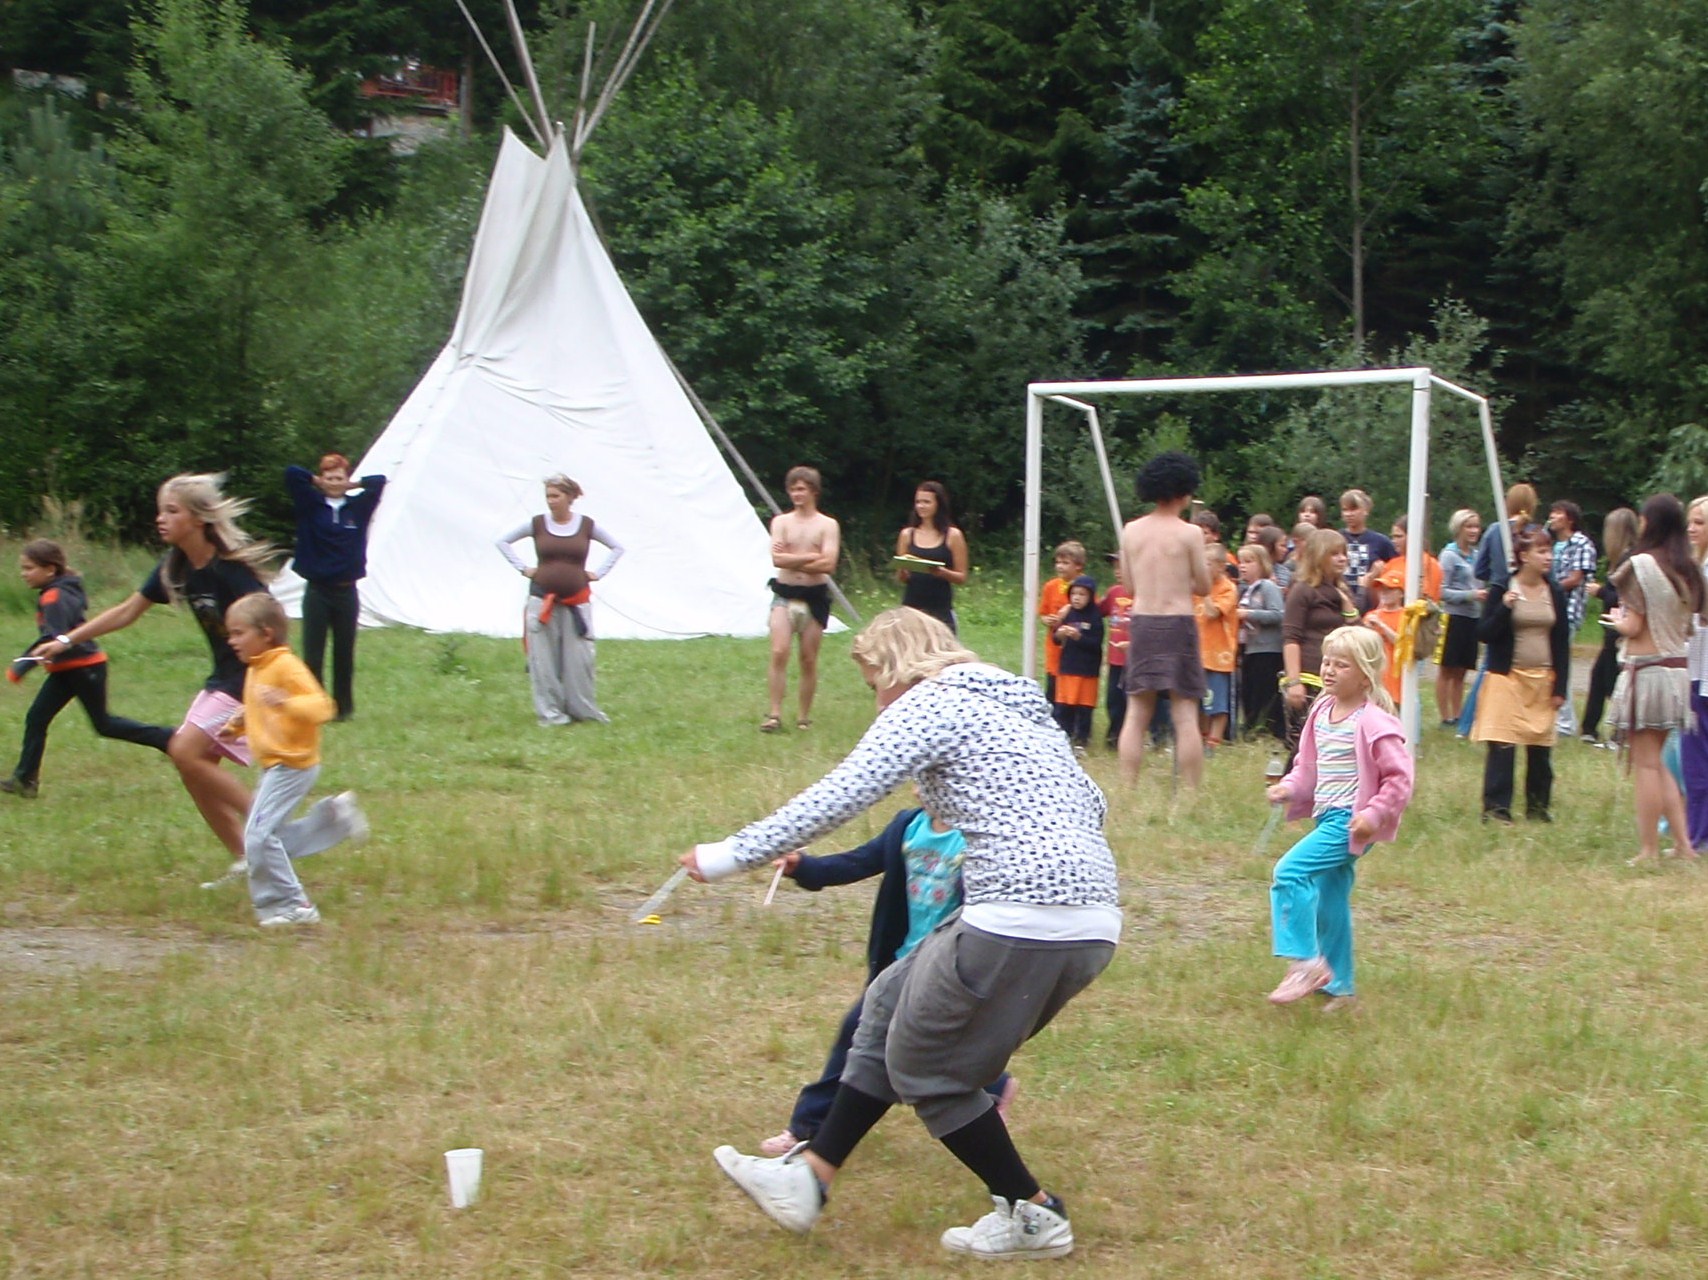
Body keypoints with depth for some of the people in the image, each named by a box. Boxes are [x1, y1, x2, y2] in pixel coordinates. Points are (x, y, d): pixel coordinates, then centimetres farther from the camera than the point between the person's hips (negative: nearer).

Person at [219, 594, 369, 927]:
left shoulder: (286, 666, -16)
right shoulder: (256, 670, 13)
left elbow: (321, 706, -26)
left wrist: (286, 702, -41)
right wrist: (237, 724, 17)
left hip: (292, 765, -10)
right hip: (274, 766, 10)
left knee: (258, 836, -14)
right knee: (272, 838, 15)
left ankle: (290, 906, -6)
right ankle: (334, 815, 23)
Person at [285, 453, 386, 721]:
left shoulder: (358, 506, 5)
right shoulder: (311, 505, 1)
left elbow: (380, 481, 4)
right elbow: (292, 473, -7)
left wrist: (353, 486, 6)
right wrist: (317, 482, 3)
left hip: (346, 591, 1)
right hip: (316, 590, -1)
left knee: (344, 653, 8)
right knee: (313, 654, -2)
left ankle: (344, 707, 18)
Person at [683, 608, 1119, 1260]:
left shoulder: (928, 705, -2)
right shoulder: (1021, 704, 24)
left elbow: (837, 797, -10)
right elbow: (1091, 805, 25)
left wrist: (731, 855, -5)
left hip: (1021, 922, -9)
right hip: (1095, 923, 9)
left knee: (925, 1065, 10)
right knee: (892, 1006, 20)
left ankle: (1032, 1217, 18)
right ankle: (807, 1177, 24)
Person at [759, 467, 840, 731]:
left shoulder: (828, 525, 2)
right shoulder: (781, 522, 6)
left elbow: (828, 564, -12)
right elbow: (777, 558, -9)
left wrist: (791, 560, -10)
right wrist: (811, 556, -11)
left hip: (814, 598, 0)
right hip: (784, 596, 0)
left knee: (809, 659, 4)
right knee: (779, 653, -13)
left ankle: (804, 716, 13)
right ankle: (775, 714, -11)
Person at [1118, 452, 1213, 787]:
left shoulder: (1131, 531, 5)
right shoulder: (1189, 533, -7)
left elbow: (1130, 585, 11)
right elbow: (1204, 587, 1)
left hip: (1141, 623, 4)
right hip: (1178, 624, -4)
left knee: (1136, 715, 8)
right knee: (1185, 717, -2)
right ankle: (1191, 793, -3)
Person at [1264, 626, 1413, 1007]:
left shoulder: (1373, 722, -15)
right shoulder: (1322, 712, 9)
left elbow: (1399, 778, -15)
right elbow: (1308, 766, 19)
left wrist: (1374, 815, -22)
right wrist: (1289, 788, 2)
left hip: (1351, 822, -9)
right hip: (1328, 818, 9)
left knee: (1290, 871, -21)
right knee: (1328, 904, 14)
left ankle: (1306, 962, -15)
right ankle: (1338, 985, 26)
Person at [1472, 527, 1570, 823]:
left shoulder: (1554, 593, 7)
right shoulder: (1503, 589, -3)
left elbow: (1562, 641, 9)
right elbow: (1483, 634, -6)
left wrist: (1560, 686, 3)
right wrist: (1504, 607, -21)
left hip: (1543, 680, 4)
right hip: (1507, 677, -4)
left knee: (1541, 746, 5)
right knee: (1502, 745, -8)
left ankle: (1537, 806, 17)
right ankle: (1496, 807, -3)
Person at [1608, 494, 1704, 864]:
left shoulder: (1642, 565, -13)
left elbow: (1632, 626, -13)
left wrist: (1617, 620, 6)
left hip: (1646, 670, -7)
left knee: (1645, 764, -1)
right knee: (1657, 763, 17)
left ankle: (1649, 850, 2)